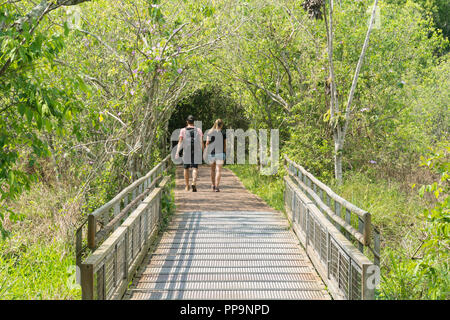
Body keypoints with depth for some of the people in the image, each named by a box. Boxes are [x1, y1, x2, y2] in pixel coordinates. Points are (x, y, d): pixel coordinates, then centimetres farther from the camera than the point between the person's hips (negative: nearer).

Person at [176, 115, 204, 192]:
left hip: (186, 152, 0)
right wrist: (203, 151, 13)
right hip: (196, 152, 0)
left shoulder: (183, 130, 2)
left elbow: (180, 141, -8)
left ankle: (187, 186, 21)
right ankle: (194, 183, -27)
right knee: (195, 168, -3)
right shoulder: (198, 130, 5)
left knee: (186, 168, 14)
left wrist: (177, 152, -13)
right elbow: (202, 142, 2)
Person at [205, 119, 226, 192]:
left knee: (213, 169, 20)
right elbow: (225, 144, -1)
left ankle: (213, 185, 24)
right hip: (220, 153, -2)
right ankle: (216, 187, -11)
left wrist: (206, 152, 4)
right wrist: (224, 154, 7)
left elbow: (207, 143, -2)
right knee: (218, 170, -2)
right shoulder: (223, 133, -1)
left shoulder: (210, 132, 2)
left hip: (211, 153, 2)